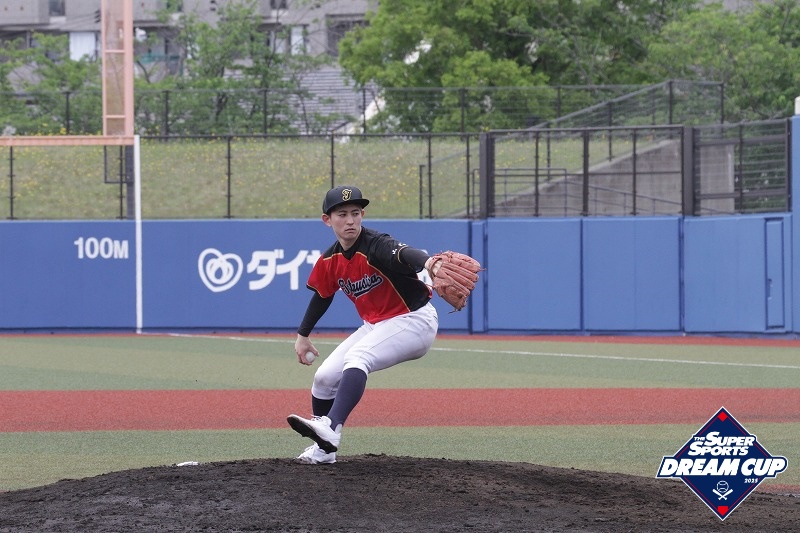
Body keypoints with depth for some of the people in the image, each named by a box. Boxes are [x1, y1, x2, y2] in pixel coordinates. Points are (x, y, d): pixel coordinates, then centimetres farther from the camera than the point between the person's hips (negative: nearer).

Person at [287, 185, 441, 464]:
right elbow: (322, 296, 18)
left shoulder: (376, 246, -24)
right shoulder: (330, 261, -2)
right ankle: (323, 448, 20)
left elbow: (404, 253, -47)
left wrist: (428, 262, -70)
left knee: (357, 358, -32)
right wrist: (303, 335, 23)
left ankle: (331, 429, -46)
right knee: (325, 377, 4)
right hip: (374, 325, 8)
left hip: (414, 320, -8)